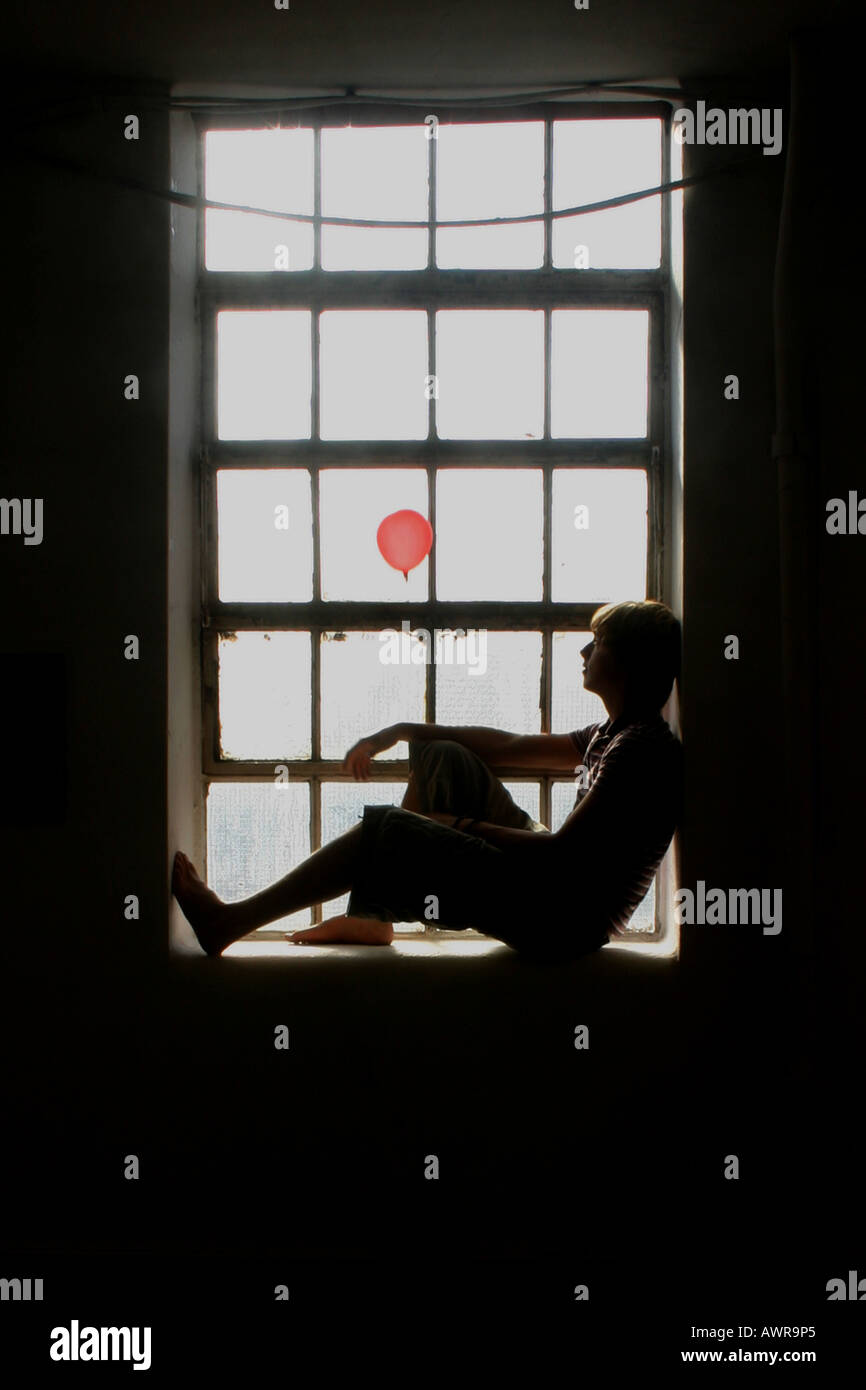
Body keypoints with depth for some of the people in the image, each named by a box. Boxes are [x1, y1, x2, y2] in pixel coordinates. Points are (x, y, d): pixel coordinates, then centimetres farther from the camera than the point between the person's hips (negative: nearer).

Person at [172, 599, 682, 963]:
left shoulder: (644, 750, -17)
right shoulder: (610, 735, 14)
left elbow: (561, 850, -22)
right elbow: (508, 746, 18)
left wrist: (463, 826, -10)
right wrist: (400, 732, 13)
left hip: (562, 923, -10)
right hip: (550, 882, 10)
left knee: (387, 829, -14)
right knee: (444, 757, 12)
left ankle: (230, 922, -5)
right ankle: (372, 916, 12)